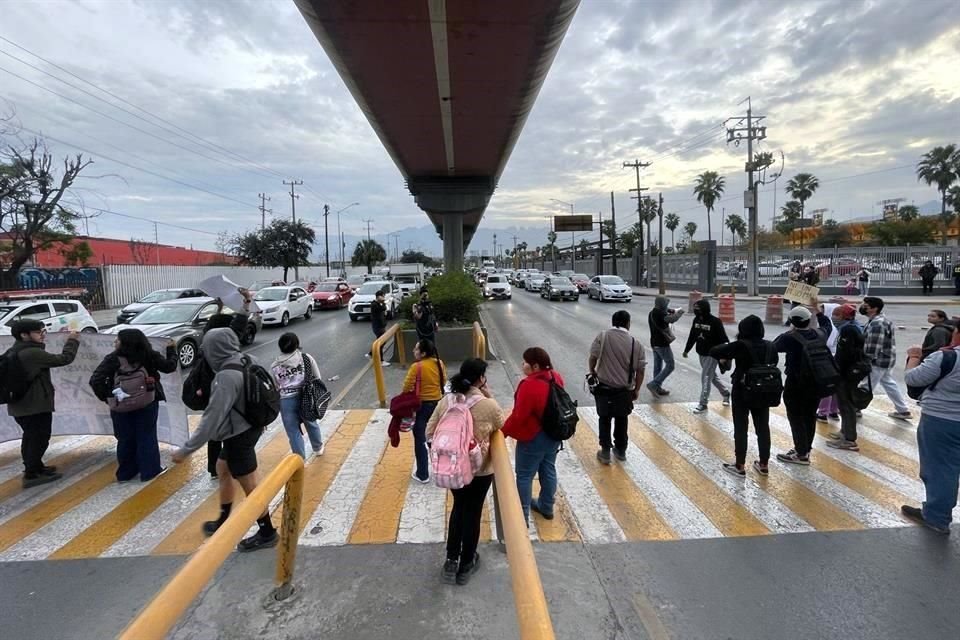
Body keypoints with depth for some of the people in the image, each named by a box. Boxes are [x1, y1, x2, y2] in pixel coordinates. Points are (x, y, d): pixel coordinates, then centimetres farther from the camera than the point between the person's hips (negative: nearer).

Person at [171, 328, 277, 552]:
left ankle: (267, 533, 24)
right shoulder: (246, 361, -4)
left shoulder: (226, 377, -29)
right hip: (247, 429, 10)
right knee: (222, 470, 27)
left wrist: (186, 450, -20)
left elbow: (212, 418, -26)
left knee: (250, 487, 7)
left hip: (239, 436, -9)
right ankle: (224, 521, 44)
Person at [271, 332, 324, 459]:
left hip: (286, 400, -1)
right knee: (311, 423, 25)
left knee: (293, 431, 12)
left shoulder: (275, 366, -2)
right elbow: (317, 378, 0)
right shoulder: (307, 358, -3)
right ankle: (318, 448, 45)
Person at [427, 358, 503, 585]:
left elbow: (429, 433, -4)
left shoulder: (446, 401, -10)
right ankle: (466, 564, 32)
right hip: (480, 470, -3)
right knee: (473, 512, 15)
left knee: (458, 507, 25)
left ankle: (451, 561, 32)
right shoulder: (488, 405, -21)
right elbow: (505, 428, -2)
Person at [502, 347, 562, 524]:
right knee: (548, 470, 21)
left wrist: (503, 432, -11)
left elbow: (518, 416, -24)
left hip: (533, 438, -8)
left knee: (524, 475, 6)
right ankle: (547, 507, 38)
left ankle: (522, 515, 16)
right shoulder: (555, 378, -3)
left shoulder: (529, 385, -28)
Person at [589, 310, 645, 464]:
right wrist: (636, 390, 12)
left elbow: (592, 359, -12)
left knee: (605, 420, 13)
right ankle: (621, 451, 31)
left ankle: (605, 452, 18)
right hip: (625, 391, 2)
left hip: (605, 388, -1)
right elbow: (640, 370, -1)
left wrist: (593, 372, 8)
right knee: (622, 421, 19)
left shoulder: (603, 336, -8)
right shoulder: (636, 344, -3)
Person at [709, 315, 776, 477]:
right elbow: (774, 362, 19)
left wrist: (726, 346, 2)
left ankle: (740, 466, 12)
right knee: (763, 428, 14)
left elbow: (713, 351, -15)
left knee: (741, 429, 5)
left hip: (742, 393, -5)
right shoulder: (769, 346, -1)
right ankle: (764, 465, 25)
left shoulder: (740, 345, -18)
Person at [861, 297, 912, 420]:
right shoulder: (880, 320, 9)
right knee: (889, 384, 21)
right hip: (885, 360, 10)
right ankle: (904, 410, 30)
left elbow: (873, 347, -27)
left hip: (878, 362, -10)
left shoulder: (877, 324, -25)